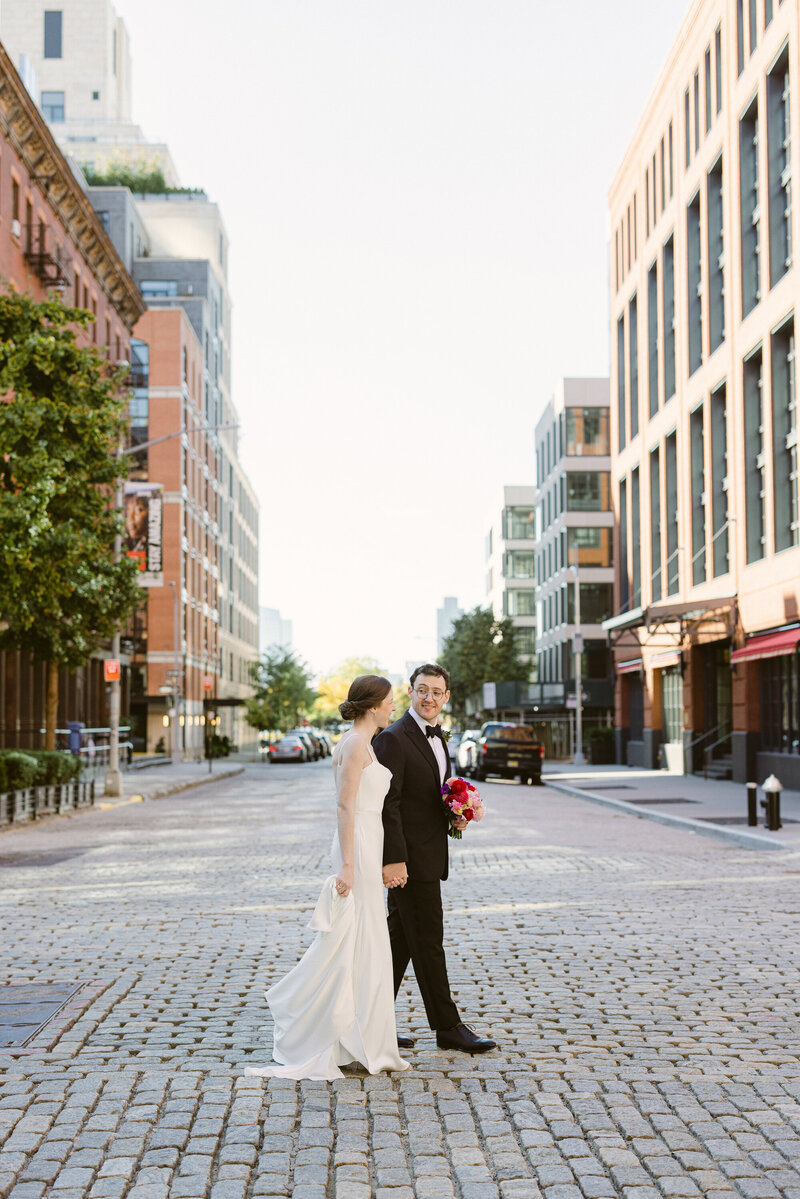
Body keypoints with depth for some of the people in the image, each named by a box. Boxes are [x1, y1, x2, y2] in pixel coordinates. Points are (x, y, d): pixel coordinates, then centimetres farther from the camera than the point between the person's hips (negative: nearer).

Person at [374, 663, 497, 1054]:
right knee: (428, 941, -2)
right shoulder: (394, 739, -14)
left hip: (426, 856, 9)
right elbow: (387, 804, -18)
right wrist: (393, 859, -22)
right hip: (409, 857, -9)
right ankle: (448, 1028, 7)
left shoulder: (435, 736, 15)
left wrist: (453, 816, 4)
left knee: (400, 939, 13)